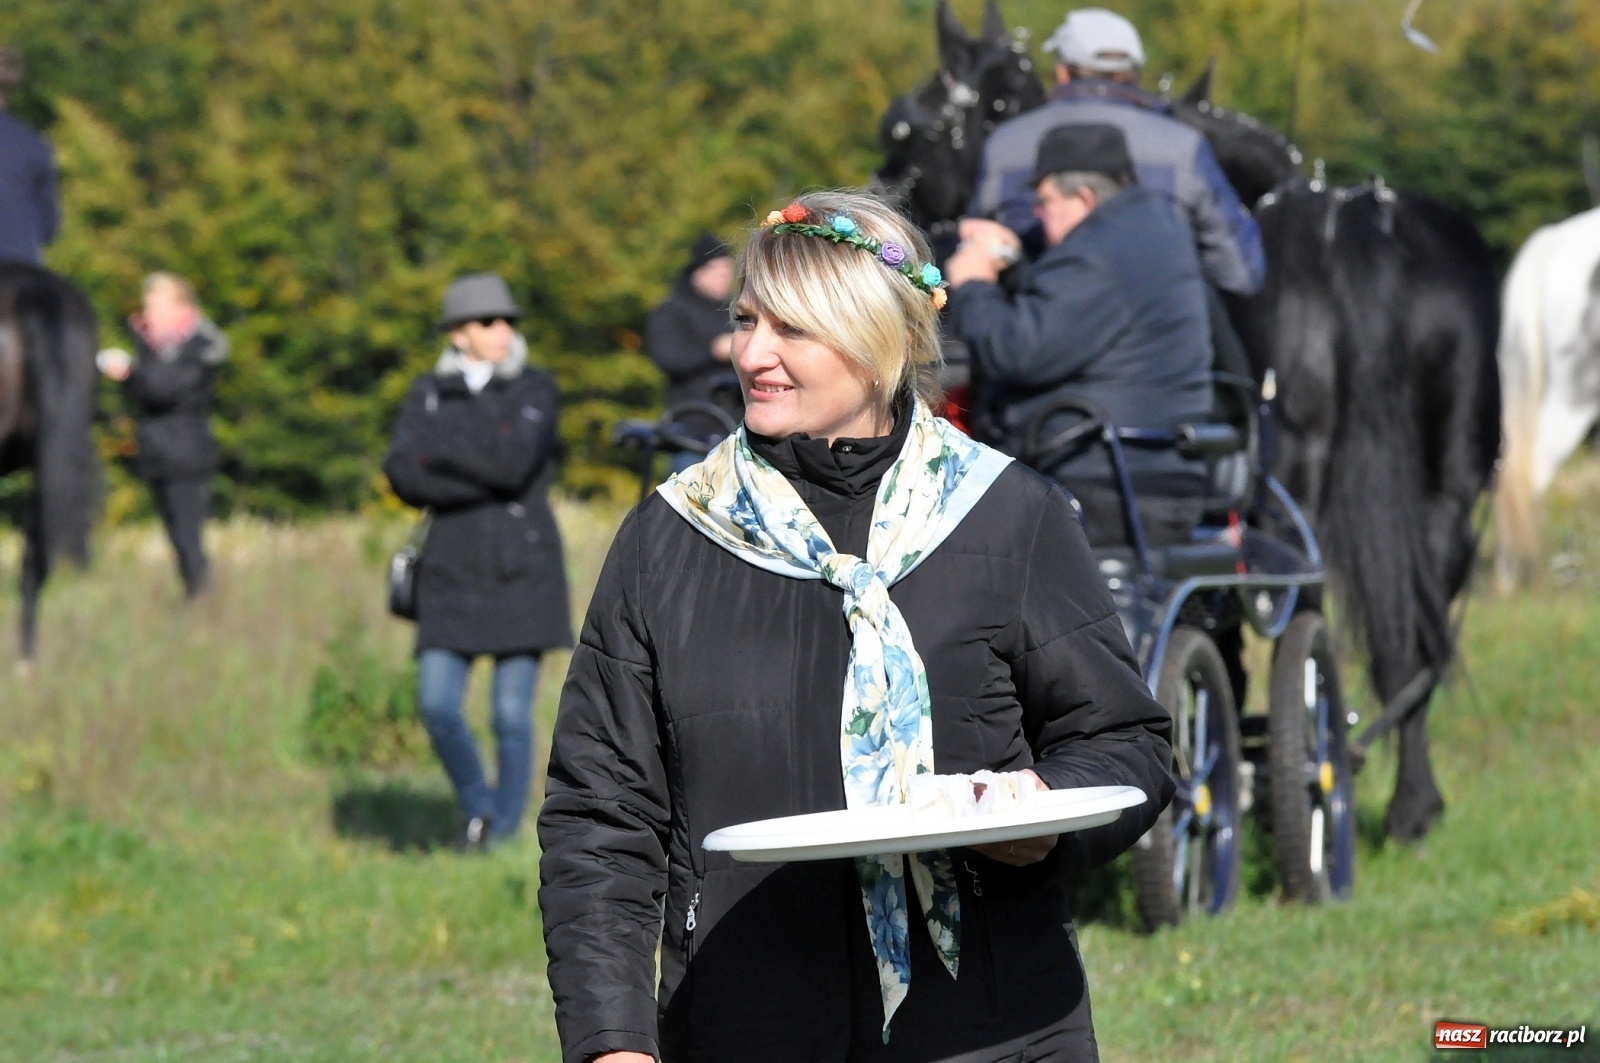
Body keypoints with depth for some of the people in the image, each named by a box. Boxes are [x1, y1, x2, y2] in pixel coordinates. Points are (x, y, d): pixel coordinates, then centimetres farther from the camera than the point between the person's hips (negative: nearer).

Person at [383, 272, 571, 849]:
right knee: (436, 703, -7)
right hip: (452, 569, 2)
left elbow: (513, 461, -15)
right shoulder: (429, 393, 9)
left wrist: (438, 452, -7)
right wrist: (485, 481, -14)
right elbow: (403, 475, -6)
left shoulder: (534, 389, 2)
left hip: (521, 569, -2)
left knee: (512, 714, -3)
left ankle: (505, 832, 8)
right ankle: (479, 807, 17)